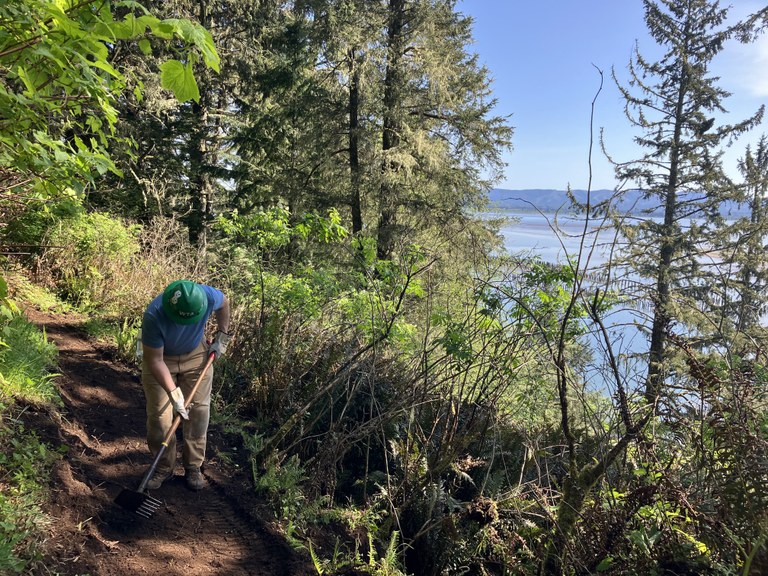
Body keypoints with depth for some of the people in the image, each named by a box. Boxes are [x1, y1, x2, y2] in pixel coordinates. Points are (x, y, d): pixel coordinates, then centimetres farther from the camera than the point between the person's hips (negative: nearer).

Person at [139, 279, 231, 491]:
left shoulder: (208, 296, -32)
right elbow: (155, 360, -28)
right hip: (160, 358, -2)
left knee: (199, 410, 0)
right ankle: (163, 467, 16)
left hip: (196, 355, 2)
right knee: (158, 414, -4)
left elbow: (224, 302, -4)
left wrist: (222, 337, -2)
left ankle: (193, 466, 15)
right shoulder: (154, 315, -38)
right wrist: (174, 393, -31)